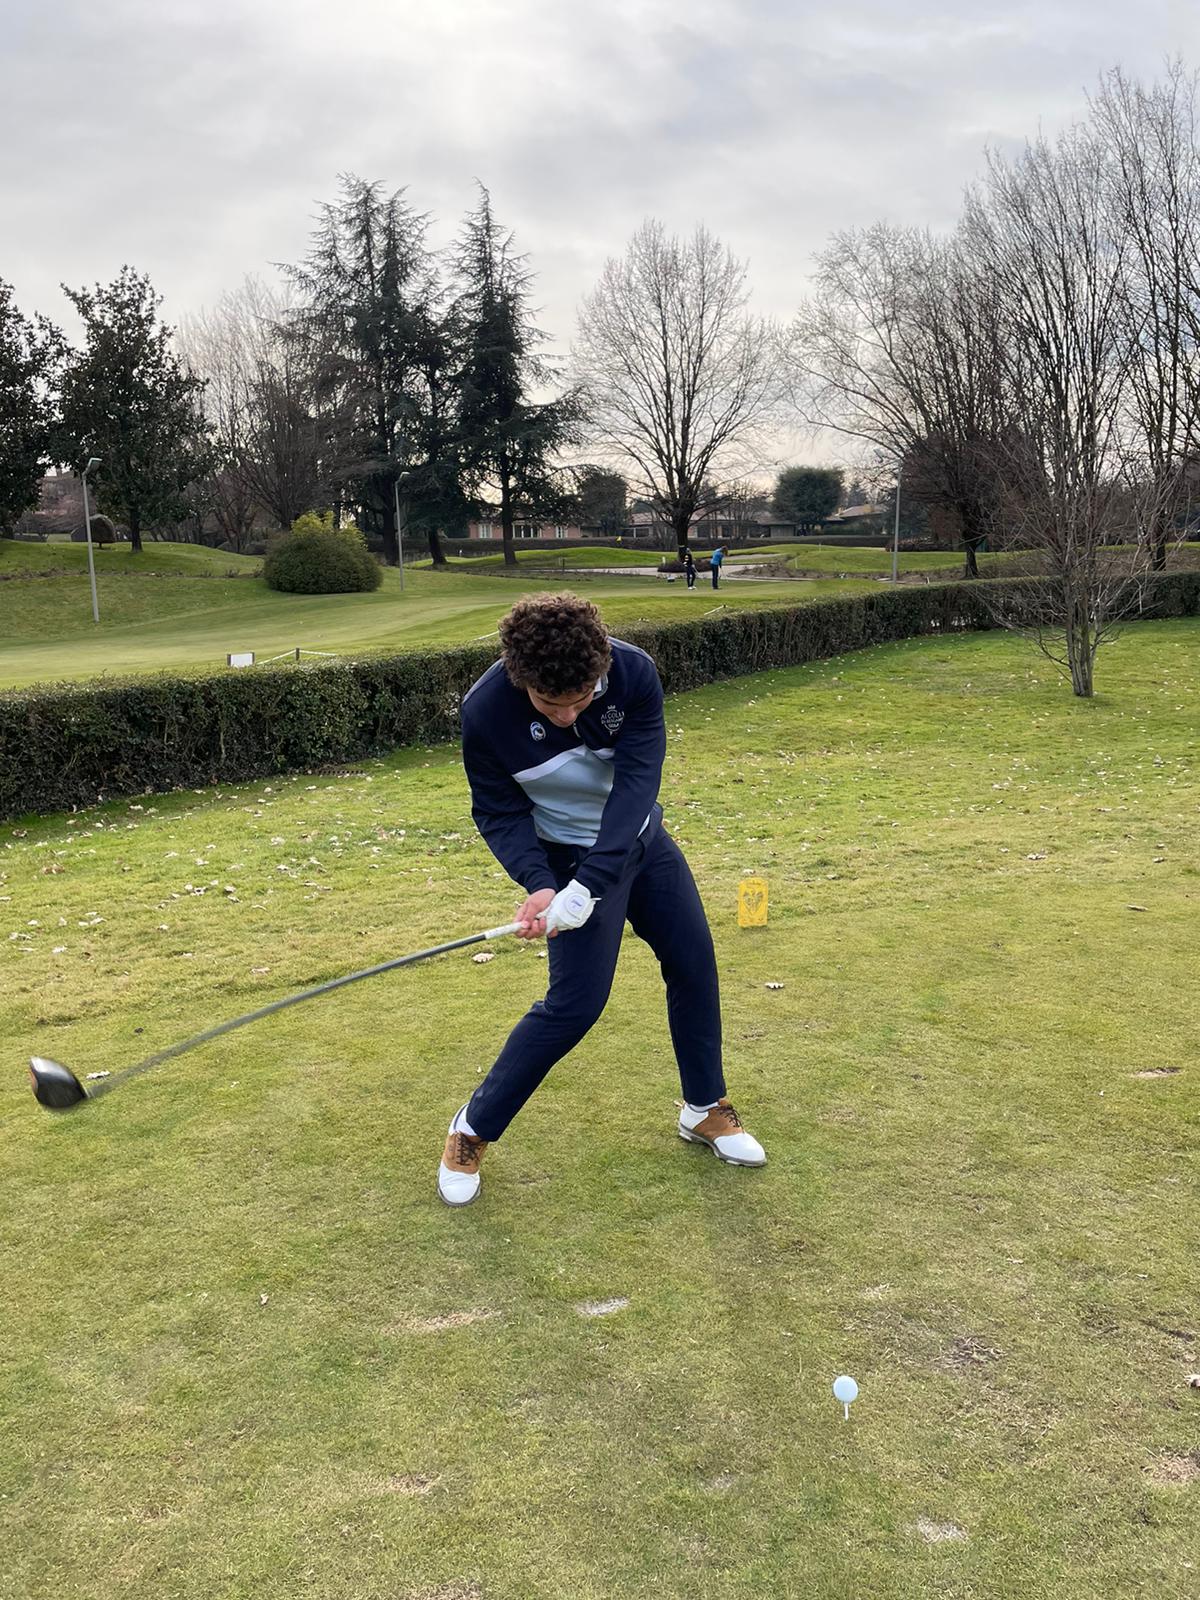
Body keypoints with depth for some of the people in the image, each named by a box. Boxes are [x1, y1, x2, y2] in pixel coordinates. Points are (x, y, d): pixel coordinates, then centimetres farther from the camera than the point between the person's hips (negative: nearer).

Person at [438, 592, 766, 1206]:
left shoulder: (633, 673, -27)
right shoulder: (486, 711, -29)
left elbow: (636, 783, -30)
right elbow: (498, 811, -16)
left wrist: (589, 885, -39)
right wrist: (538, 884, -33)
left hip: (641, 840, 4)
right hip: (567, 857, -4)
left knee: (694, 965, 9)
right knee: (575, 1003, -11)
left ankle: (704, 1109, 32)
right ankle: (473, 1129, 8)